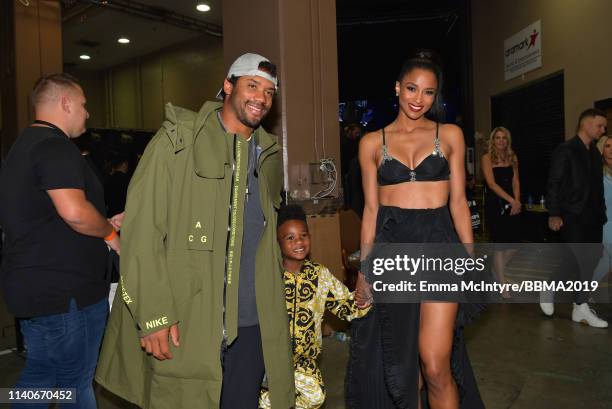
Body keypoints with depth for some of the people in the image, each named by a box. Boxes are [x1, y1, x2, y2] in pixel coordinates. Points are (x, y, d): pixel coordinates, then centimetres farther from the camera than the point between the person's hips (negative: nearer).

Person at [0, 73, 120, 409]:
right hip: (64, 293, -10)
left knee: (38, 375, 21)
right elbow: (74, 211, -31)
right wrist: (109, 233, -11)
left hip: (31, 288, 10)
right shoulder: (55, 146, -17)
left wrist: (104, 224, 20)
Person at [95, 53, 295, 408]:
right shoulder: (179, 139, -5)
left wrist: (273, 307, 13)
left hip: (253, 325, 5)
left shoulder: (269, 154, 11)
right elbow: (142, 229, -11)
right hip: (185, 325, -4)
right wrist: (154, 314, -16)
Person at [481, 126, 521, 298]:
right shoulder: (487, 158, -4)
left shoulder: (512, 157, 10)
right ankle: (502, 285, 11)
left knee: (514, 245, 3)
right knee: (499, 245, -1)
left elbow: (515, 182, 7)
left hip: (511, 205, 4)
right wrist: (511, 200, -19)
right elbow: (491, 183, -12)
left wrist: (517, 202, -9)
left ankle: (498, 270, 31)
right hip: (494, 204, -4)